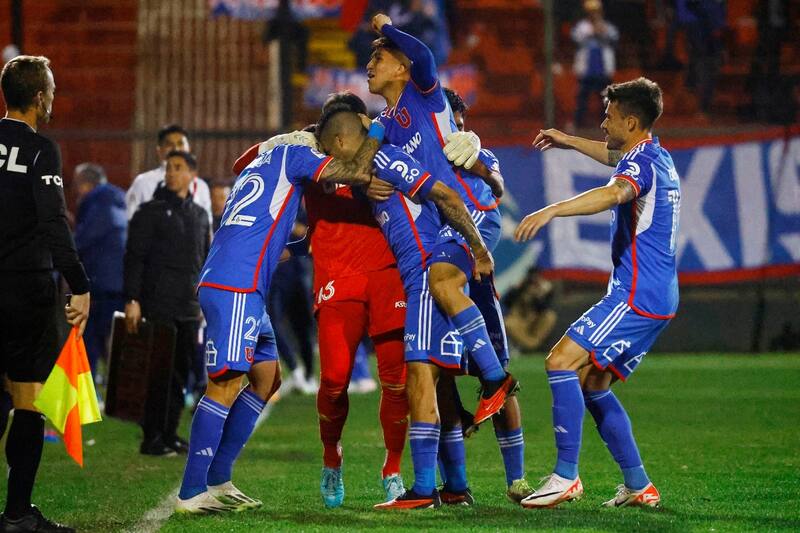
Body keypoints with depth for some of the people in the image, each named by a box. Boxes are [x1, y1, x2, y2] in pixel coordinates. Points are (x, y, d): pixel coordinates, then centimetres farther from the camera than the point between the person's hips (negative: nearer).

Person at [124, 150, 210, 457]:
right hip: (159, 306, -5)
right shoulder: (150, 212, -2)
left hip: (189, 309, 5)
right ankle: (152, 438, -3)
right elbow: (134, 258, -6)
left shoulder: (199, 215, 15)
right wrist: (132, 300, -14)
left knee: (181, 374, 5)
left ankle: (169, 434, 12)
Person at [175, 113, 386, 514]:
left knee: (267, 378, 14)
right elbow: (358, 174, -5)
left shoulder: (262, 163, 29)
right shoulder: (295, 156, 2)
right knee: (226, 383, -12)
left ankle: (218, 480, 13)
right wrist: (376, 132, 8)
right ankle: (191, 493, -15)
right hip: (235, 287, -10)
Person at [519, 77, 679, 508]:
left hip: (637, 295, -10)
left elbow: (614, 192, -38)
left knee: (561, 362, -16)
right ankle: (638, 485, 13)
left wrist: (551, 211, -49)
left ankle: (566, 476, -19)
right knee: (592, 383, 14)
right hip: (657, 298, 10)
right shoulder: (658, 159, 17)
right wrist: (571, 143, 47)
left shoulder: (641, 162, -13)